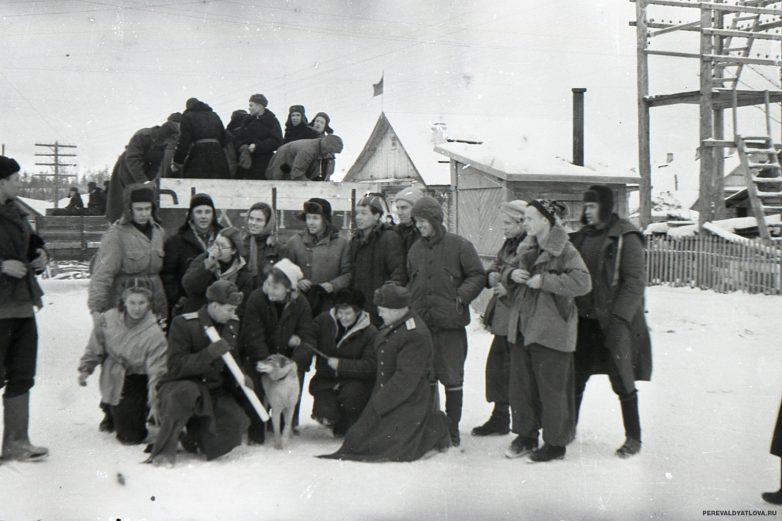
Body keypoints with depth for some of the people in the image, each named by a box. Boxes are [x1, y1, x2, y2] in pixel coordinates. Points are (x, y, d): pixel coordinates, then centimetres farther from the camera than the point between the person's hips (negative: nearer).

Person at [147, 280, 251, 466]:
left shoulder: (233, 325, 7)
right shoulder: (183, 323, -11)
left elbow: (236, 359, 21)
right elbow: (176, 366, -19)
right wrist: (210, 353, -30)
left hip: (216, 391, 5)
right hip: (181, 385, -5)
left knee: (236, 423, -21)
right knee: (187, 393, -41)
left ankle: (195, 435, 11)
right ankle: (164, 450, -26)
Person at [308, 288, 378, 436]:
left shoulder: (370, 333, -11)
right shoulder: (324, 320, -1)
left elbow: (370, 366, -18)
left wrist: (341, 365, -23)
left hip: (355, 381, -2)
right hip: (326, 380, 2)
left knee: (350, 395, -36)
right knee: (325, 415, -21)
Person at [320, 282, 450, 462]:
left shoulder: (416, 335, -21)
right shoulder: (391, 327, 9)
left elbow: (406, 379, -23)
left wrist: (379, 402, -18)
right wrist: (377, 398, 11)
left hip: (409, 401, -9)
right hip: (386, 396, 9)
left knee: (396, 449, -18)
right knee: (356, 440, 6)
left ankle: (435, 429, 9)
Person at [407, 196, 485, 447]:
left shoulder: (459, 245, -3)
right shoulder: (415, 249, 13)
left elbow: (478, 276, -3)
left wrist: (461, 297, -15)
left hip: (451, 323, -4)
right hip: (421, 323, 5)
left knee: (452, 378, 2)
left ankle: (452, 428, 12)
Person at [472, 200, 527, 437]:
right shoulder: (509, 244, 13)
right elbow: (496, 264, 22)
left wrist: (508, 289, -21)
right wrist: (492, 274, 1)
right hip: (503, 319, 9)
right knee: (496, 366, 15)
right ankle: (500, 417, 27)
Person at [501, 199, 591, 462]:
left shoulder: (564, 251, -12)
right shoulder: (526, 249, 11)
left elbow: (582, 282, -23)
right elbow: (508, 270, 23)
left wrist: (545, 280, -23)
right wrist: (511, 274, -1)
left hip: (551, 331, -8)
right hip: (521, 328, 8)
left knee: (552, 388, 1)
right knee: (520, 385, 14)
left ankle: (556, 442, 14)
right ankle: (526, 435, 28)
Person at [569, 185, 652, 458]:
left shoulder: (625, 237, -9)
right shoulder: (582, 236, 11)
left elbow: (635, 281, -14)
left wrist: (619, 318, -20)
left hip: (615, 321, -6)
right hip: (584, 320, 6)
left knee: (622, 381, 2)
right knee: (575, 377, 12)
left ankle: (633, 437, 15)